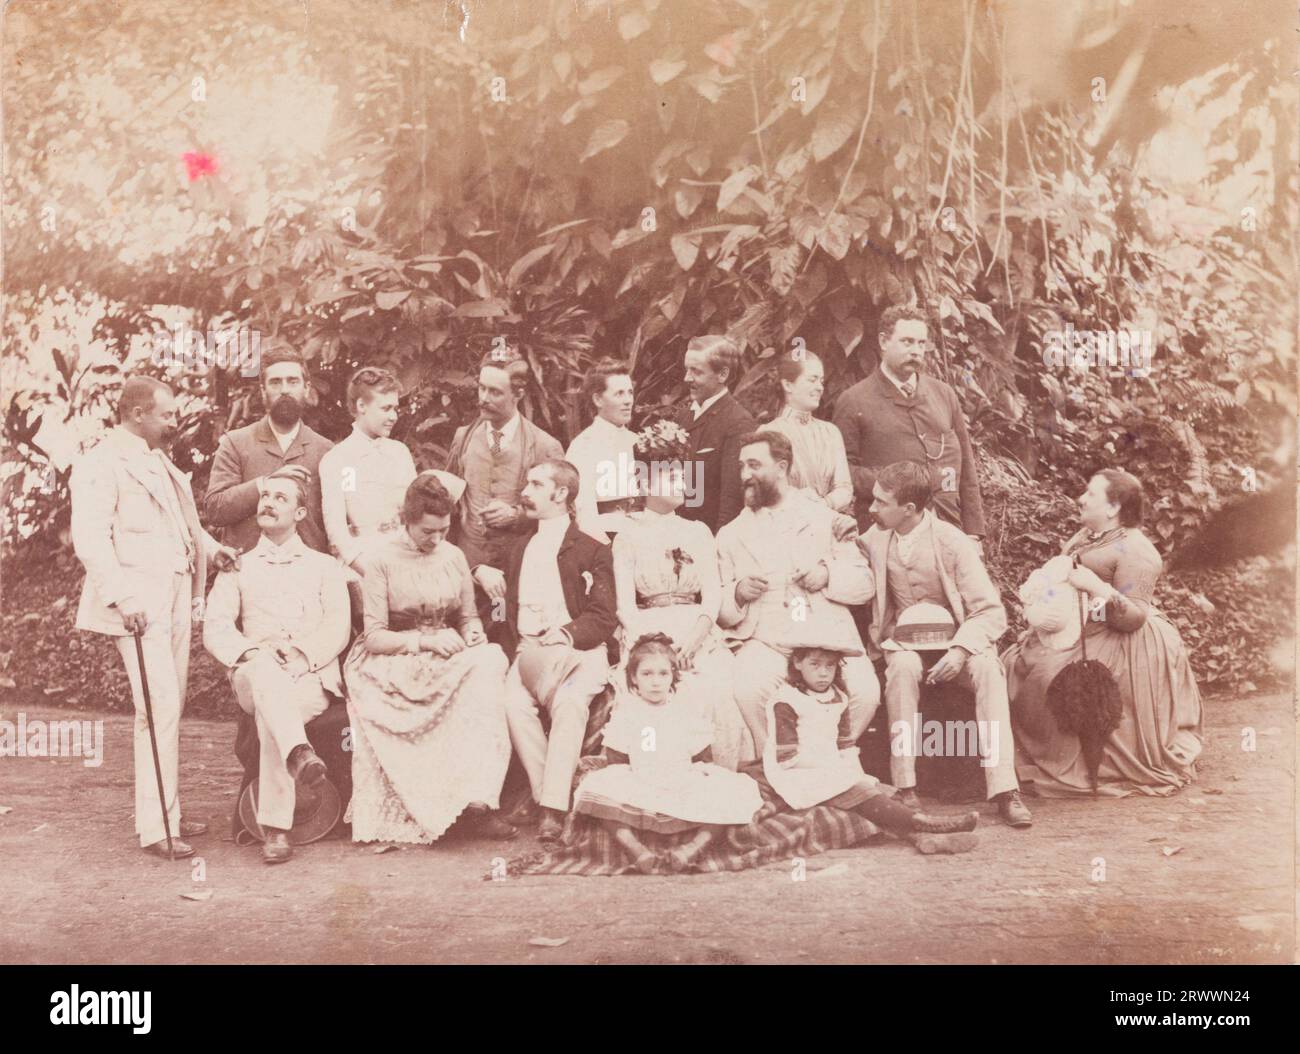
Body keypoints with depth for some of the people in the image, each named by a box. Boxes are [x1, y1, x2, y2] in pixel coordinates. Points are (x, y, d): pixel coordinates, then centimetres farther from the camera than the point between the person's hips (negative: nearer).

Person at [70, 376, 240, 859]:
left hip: (176, 596, 9)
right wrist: (122, 597, -26)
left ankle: (168, 809, 22)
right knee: (160, 707, -13)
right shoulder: (101, 463, -9)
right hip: (139, 603, -9)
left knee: (172, 707, 12)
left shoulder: (158, 462, 20)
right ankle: (155, 826, -7)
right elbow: (90, 537, -17)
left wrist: (209, 547, 14)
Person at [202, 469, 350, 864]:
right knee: (264, 667, -38)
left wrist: (300, 651, -14)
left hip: (313, 677, 0)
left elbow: (337, 630, 6)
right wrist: (252, 651, -14)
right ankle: (298, 752, -60)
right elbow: (215, 629, 8)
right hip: (254, 677, 0)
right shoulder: (237, 567, 22)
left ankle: (276, 828, -39)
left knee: (270, 716, -35)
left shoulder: (325, 567, 21)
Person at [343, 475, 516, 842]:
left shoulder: (453, 556, 12)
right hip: (395, 667, -5)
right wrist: (426, 640, -19)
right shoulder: (379, 561, -3)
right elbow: (373, 638, -7)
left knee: (489, 660, -31)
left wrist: (473, 635, -4)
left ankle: (479, 800, -35)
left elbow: (468, 616, 20)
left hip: (448, 661, 5)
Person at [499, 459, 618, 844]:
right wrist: (515, 653, 1)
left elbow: (603, 618, -2)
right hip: (529, 651, 4)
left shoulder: (592, 551, 8)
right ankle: (542, 789, -16)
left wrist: (564, 635, -21)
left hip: (579, 652, -4)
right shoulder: (519, 550, 24)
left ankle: (554, 805, -32)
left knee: (570, 702, -34)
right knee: (513, 701, -29)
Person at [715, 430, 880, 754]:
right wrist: (738, 594, -6)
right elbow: (720, 610, 16)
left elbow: (864, 584, 14)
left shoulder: (825, 519, 19)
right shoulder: (730, 534, 20)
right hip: (765, 639, 0)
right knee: (747, 691, -33)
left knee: (865, 691, -28)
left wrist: (829, 573, -5)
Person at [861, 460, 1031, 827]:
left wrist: (960, 649, -29)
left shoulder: (953, 543, -11)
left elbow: (992, 612, -13)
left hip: (956, 642, -2)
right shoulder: (873, 539, 0)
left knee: (987, 668, -34)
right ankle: (904, 788, -31)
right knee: (903, 667, -34)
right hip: (905, 644, 2)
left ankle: (1004, 790, -34)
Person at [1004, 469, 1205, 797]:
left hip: (1118, 646, -10)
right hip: (1076, 635, 10)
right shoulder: (1084, 537, 16)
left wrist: (1096, 586, -29)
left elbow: (1134, 617, -20)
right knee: (1016, 665, -3)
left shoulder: (1134, 551, -13)